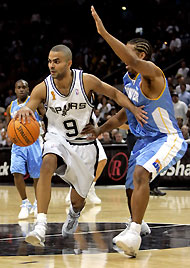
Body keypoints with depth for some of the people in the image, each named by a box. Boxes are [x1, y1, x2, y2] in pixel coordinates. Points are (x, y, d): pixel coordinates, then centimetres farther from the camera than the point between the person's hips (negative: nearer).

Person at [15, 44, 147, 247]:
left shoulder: (86, 81, -16)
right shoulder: (43, 89, -15)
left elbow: (114, 94, -3)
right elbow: (27, 110, -22)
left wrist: (133, 109, -18)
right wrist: (23, 111, -47)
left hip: (83, 144, 0)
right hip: (57, 139, 0)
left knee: (77, 200, 8)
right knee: (47, 164, -37)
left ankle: (74, 214, 51)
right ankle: (40, 227, -41)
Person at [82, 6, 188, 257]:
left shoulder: (152, 73, -20)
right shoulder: (129, 79, 7)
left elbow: (134, 62, -42)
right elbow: (128, 111, 21)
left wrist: (104, 33, -43)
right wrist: (100, 130, 11)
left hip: (167, 139, -10)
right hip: (144, 140, 10)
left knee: (140, 173, -32)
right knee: (131, 189, 13)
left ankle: (134, 232, -34)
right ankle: (135, 227, 37)